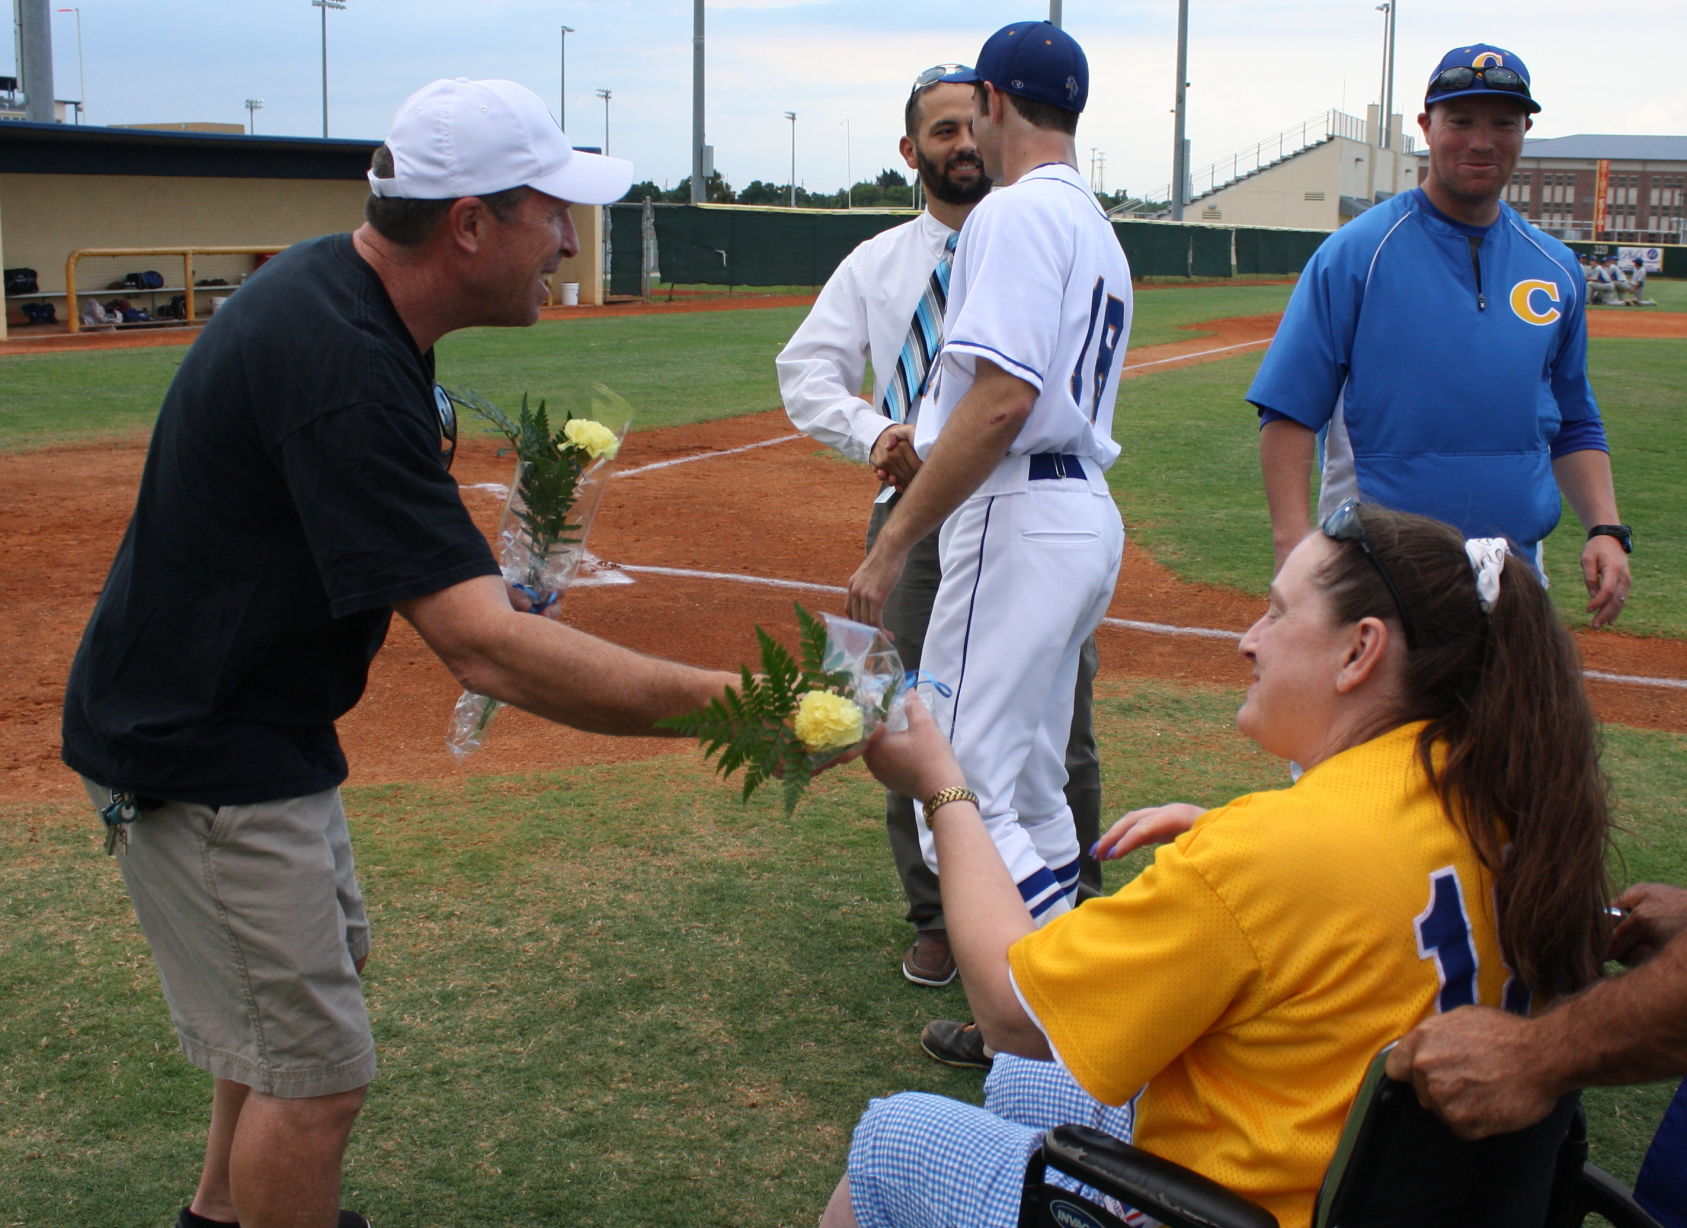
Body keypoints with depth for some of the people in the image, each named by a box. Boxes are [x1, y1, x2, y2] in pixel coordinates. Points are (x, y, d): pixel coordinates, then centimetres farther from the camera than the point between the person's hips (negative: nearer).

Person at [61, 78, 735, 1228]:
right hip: (200, 757, -11)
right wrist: (729, 701, -39)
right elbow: (488, 650, -38)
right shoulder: (344, 369, -32)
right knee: (317, 1075, -3)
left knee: (326, 954, 27)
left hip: (243, 715, 11)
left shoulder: (334, 285, 1)